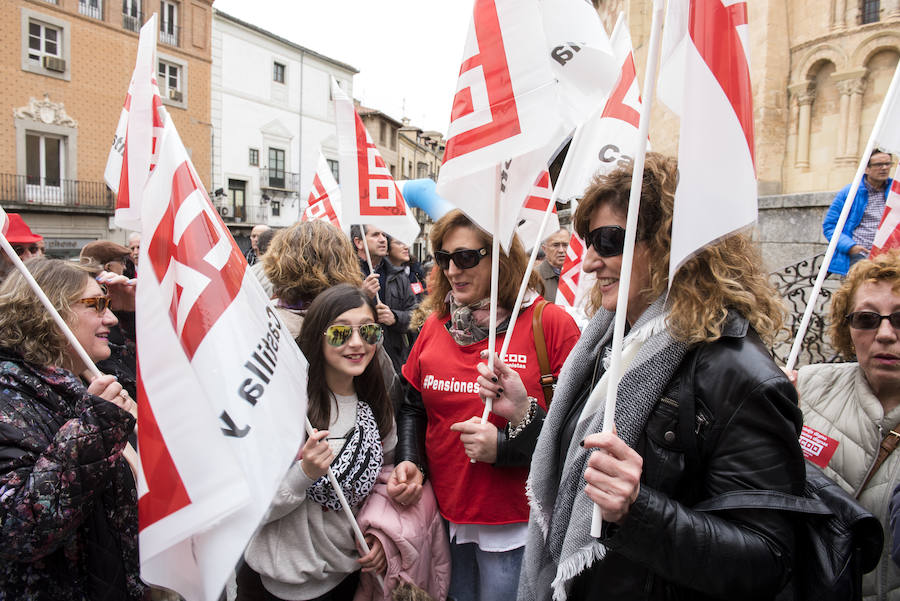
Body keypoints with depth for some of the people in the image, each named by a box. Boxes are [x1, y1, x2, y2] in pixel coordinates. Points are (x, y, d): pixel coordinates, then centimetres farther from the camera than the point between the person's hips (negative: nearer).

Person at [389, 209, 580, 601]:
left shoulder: (551, 323, -13)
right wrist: (409, 461, -3)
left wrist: (506, 445, -21)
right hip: (443, 515, 5)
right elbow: (413, 407, 13)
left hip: (515, 525, -4)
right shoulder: (436, 325, 3)